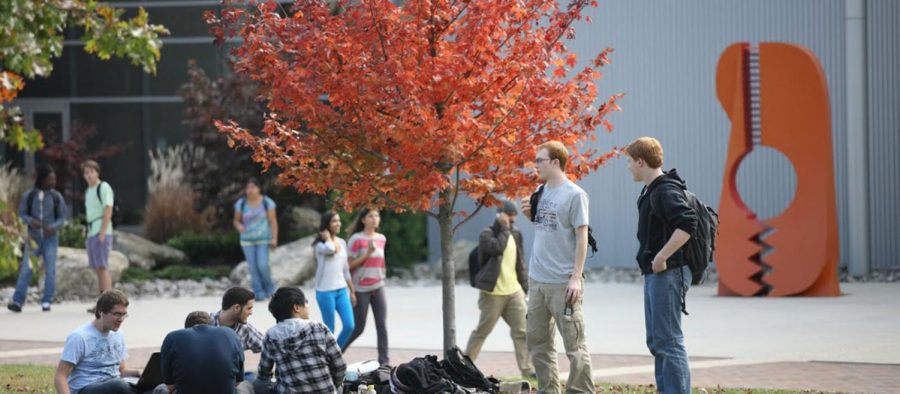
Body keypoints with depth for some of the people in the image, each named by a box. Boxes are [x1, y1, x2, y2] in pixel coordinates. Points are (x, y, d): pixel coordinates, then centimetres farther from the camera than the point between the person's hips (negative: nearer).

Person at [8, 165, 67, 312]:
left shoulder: (56, 197, -2)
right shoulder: (29, 195, -3)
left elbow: (63, 216, 2)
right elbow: (22, 213, 3)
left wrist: (54, 227, -17)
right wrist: (30, 221, -18)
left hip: (50, 237, 0)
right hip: (33, 237, 0)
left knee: (50, 270, -2)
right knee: (26, 270, -7)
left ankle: (46, 302, 5)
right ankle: (18, 302, -10)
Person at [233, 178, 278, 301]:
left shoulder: (267, 203, -5)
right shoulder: (241, 204, 1)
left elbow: (273, 221, -6)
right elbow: (236, 220, 8)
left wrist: (274, 238, -13)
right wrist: (239, 226, -16)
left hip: (263, 239, -2)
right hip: (247, 240, 2)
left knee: (262, 265, -13)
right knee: (253, 266, -4)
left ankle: (269, 287, 13)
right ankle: (259, 292, 3)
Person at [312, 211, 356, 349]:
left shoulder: (342, 243, 12)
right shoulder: (319, 244, -7)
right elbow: (329, 249, -33)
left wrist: (352, 291, 17)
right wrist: (327, 236, -12)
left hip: (342, 290, 6)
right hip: (325, 291, -6)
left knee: (349, 326, -1)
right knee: (329, 329, -1)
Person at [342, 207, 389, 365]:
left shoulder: (381, 239, 9)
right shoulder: (356, 239, -8)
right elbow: (350, 265, -10)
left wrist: (382, 277, 14)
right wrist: (367, 254, -17)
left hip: (378, 288, 5)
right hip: (361, 289, -5)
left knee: (382, 325, -3)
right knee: (358, 328, 1)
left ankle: (384, 360, 0)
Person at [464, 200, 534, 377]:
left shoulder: (515, 234, 13)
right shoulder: (487, 234, -6)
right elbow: (497, 247, -26)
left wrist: (525, 287, 13)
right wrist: (504, 228, -14)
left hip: (514, 291, 5)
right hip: (493, 293, -5)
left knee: (521, 331, -4)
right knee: (482, 331, 3)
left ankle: (527, 368, -4)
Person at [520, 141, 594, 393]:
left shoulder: (574, 195, -9)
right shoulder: (541, 192, 11)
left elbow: (582, 237, -11)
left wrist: (576, 277, -17)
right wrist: (530, 214, 1)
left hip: (563, 283, -8)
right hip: (537, 279, 8)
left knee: (574, 344, -3)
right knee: (537, 341, 12)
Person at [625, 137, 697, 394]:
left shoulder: (665, 191, -16)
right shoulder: (651, 191, 16)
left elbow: (687, 224, -29)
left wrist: (661, 258, -25)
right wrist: (655, 260, 13)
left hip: (667, 274, -11)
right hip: (655, 275, 11)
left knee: (668, 341, -9)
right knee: (656, 341, 15)